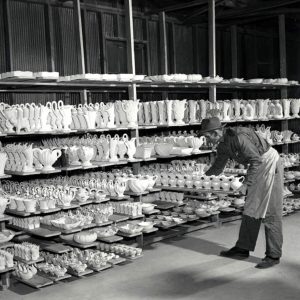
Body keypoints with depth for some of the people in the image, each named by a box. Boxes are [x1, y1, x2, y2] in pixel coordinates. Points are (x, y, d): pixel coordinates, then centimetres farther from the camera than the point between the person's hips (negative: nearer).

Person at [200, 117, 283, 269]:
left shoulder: (238, 137, -26)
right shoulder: (223, 145, 3)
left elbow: (256, 160, -25)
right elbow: (218, 167, 16)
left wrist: (246, 184, -24)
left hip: (270, 165, -9)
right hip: (259, 168, 9)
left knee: (270, 212, -6)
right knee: (250, 209, 11)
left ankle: (273, 256, 1)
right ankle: (243, 249, 19)